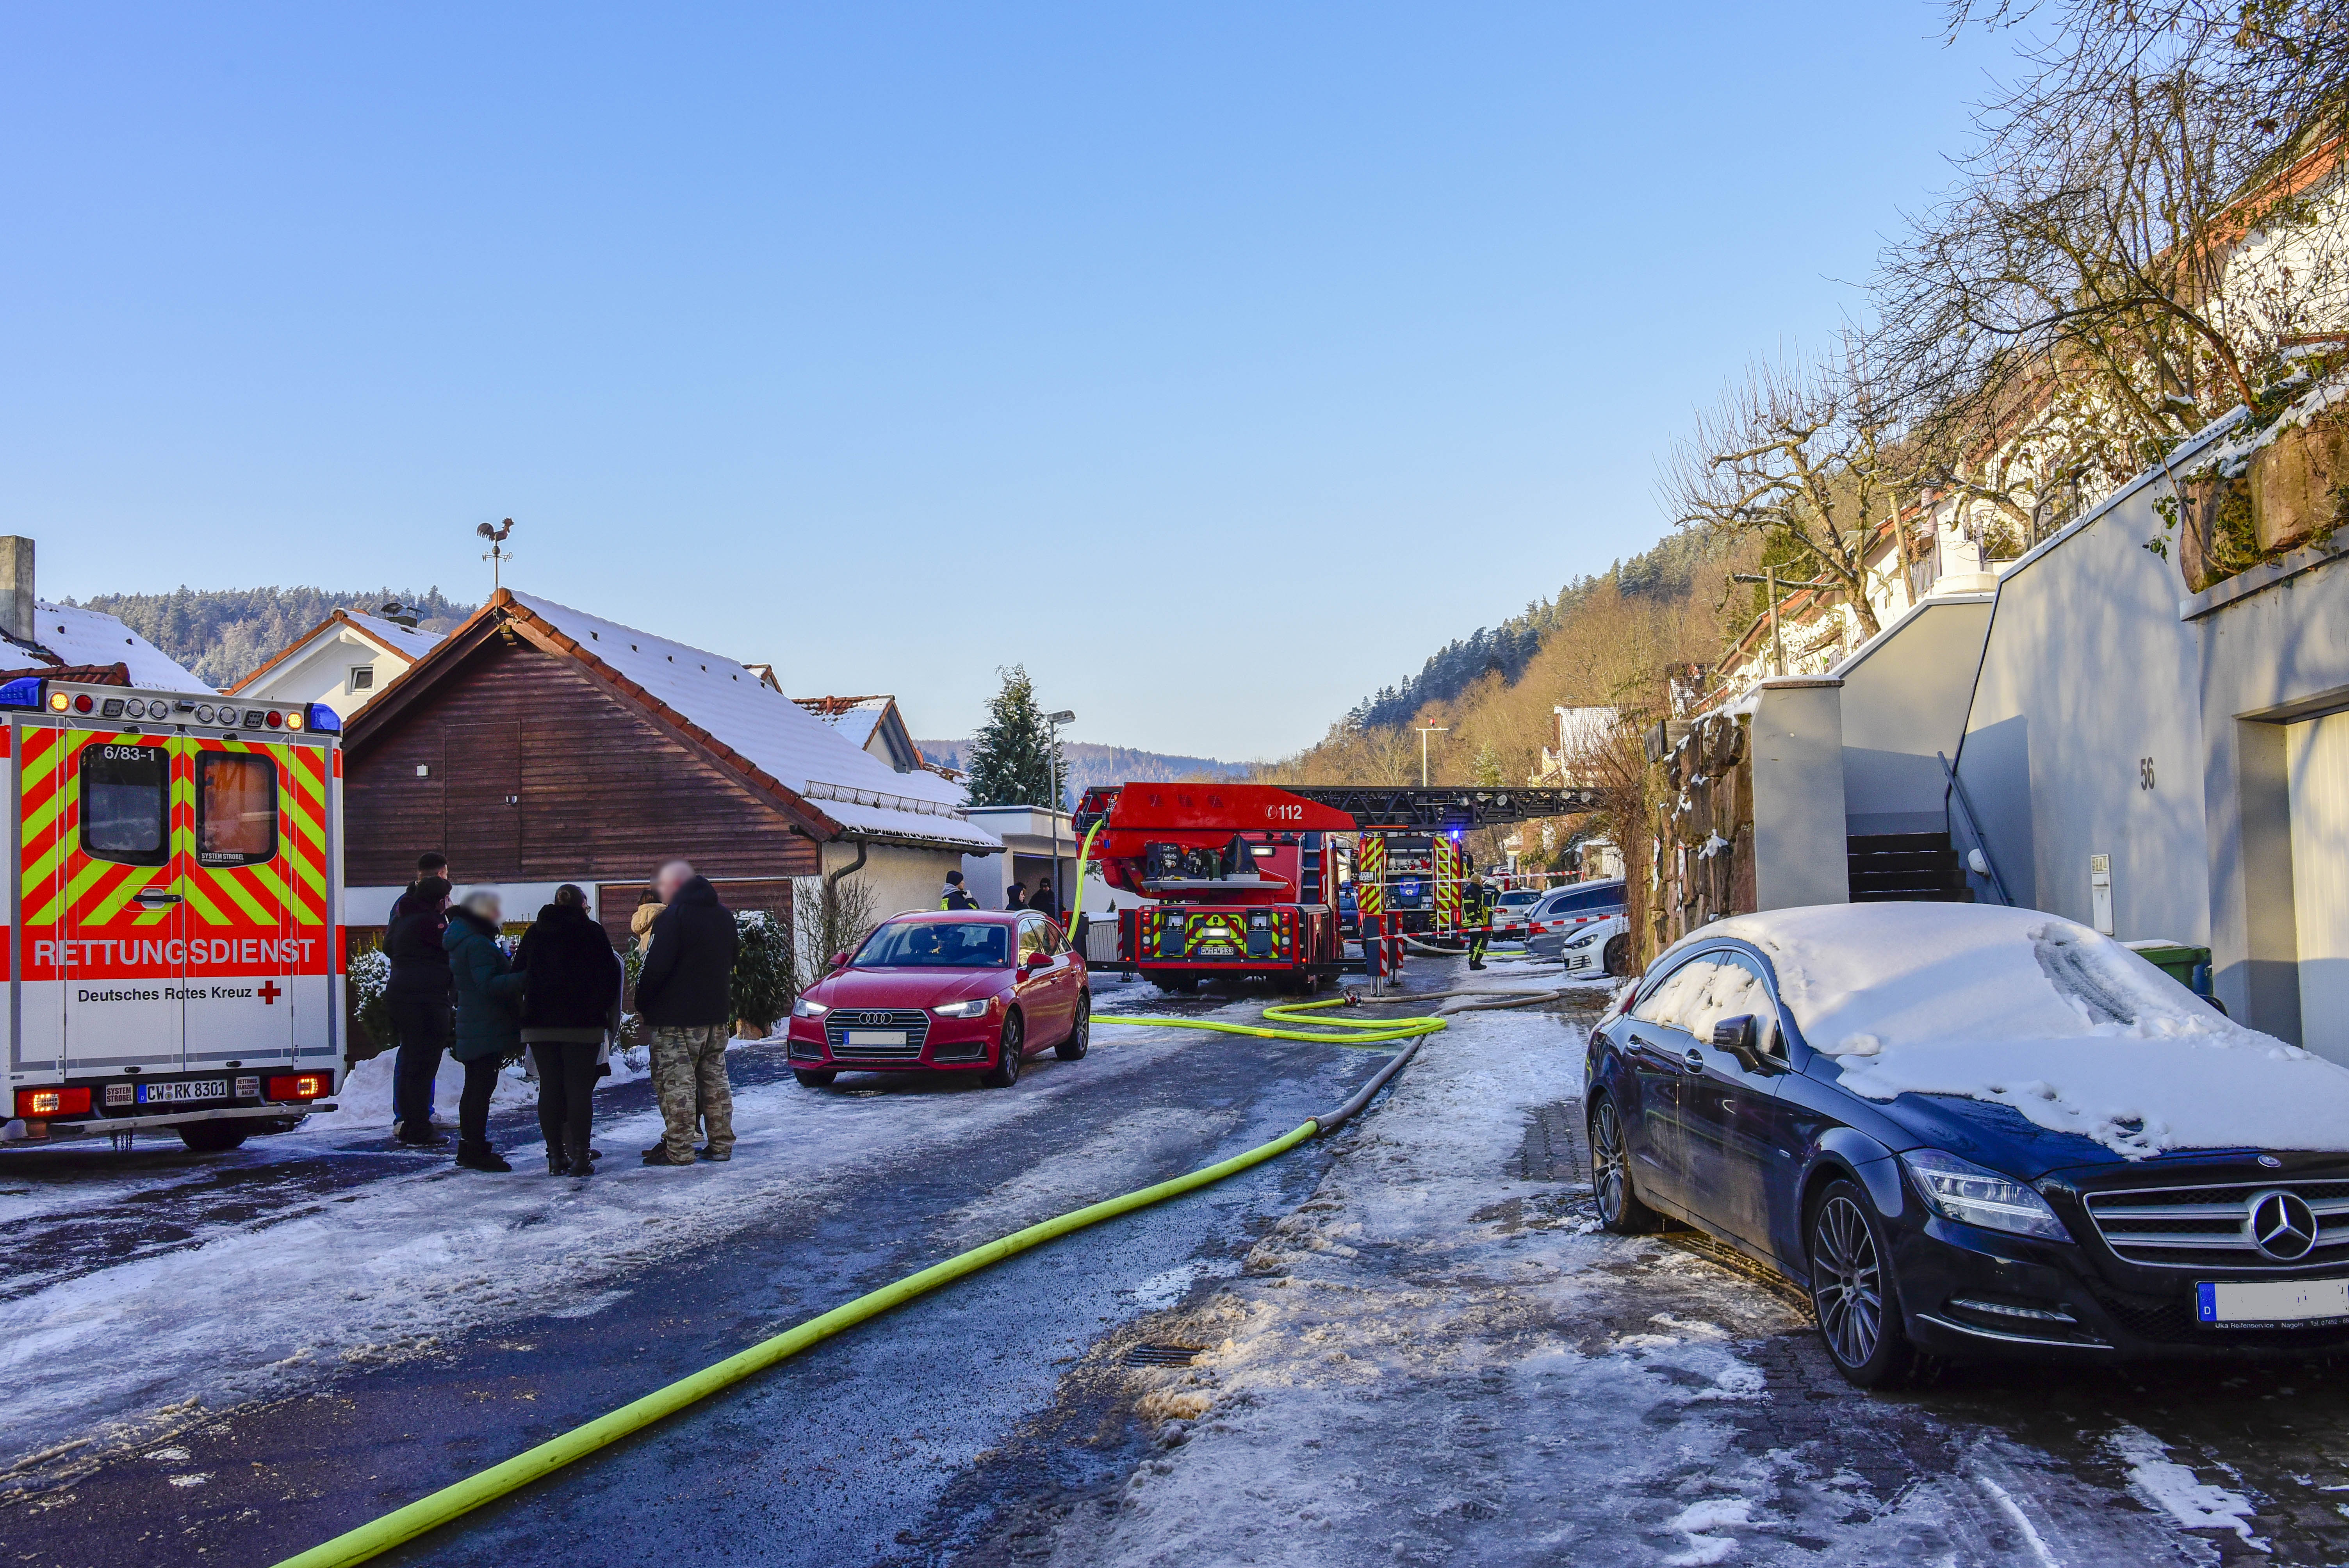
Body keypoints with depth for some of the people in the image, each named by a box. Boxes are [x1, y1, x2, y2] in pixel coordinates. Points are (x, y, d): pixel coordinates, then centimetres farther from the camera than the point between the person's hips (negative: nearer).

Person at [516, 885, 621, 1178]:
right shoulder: (592, 932, -1)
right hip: (583, 1023, -3)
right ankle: (580, 1156, -5)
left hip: (540, 1022, 3)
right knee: (579, 1088, -2)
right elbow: (609, 976, -3)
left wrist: (525, 1014, 18)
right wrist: (604, 1012, 6)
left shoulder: (534, 933, 10)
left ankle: (556, 1155, 6)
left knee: (549, 1088, 6)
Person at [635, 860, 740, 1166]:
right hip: (717, 1015, 8)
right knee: (715, 1081, 12)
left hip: (677, 1018, -8)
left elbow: (655, 967, -18)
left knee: (676, 1083, -5)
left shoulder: (672, 917, -13)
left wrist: (642, 1002, -5)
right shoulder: (724, 915, 14)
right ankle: (721, 1144, 15)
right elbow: (733, 962, 21)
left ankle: (679, 1150, -5)